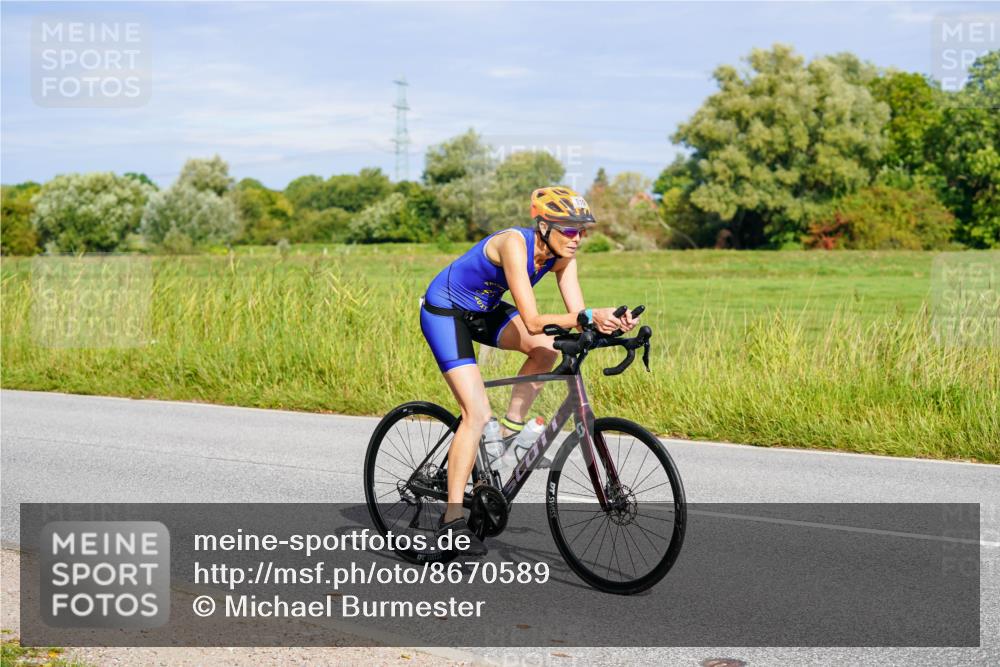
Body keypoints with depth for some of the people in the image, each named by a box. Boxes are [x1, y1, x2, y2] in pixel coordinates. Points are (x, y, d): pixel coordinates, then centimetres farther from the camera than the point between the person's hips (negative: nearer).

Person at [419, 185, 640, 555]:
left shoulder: (561, 255, -10)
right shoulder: (514, 243, -32)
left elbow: (577, 314, -15)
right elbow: (532, 321, -38)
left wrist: (611, 320, -34)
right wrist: (588, 317, -47)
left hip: (483, 309, 8)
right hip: (443, 312, -8)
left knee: (547, 348, -16)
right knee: (477, 413, -17)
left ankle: (510, 431, 2)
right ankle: (452, 518, -12)